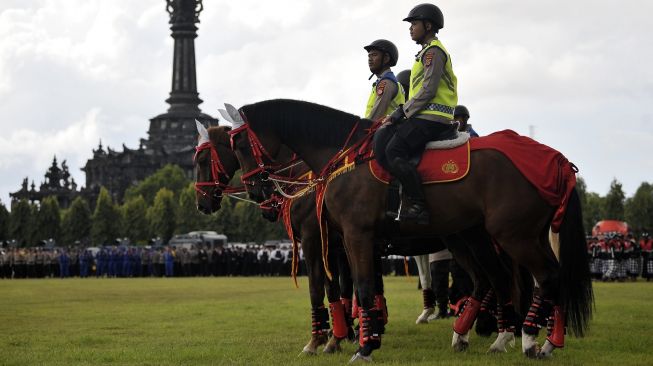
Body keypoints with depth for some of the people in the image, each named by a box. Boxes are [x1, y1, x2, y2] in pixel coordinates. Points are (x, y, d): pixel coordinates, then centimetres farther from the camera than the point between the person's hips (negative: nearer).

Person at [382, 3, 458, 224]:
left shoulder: (433, 51, -5)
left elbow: (428, 90, -16)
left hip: (430, 117, -11)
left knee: (394, 151, -23)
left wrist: (401, 113, -13)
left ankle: (418, 205, -29)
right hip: (427, 117, 11)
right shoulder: (429, 52, 27)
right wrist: (401, 114, 15)